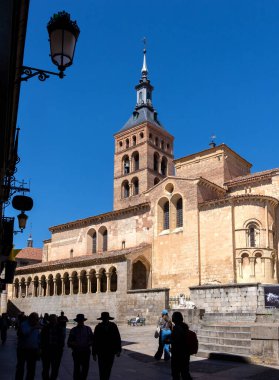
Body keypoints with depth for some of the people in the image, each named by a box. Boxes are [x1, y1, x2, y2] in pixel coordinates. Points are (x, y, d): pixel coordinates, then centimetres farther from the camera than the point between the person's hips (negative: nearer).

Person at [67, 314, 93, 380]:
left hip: (86, 352, 1)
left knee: (85, 368, 3)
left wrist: (89, 343, -9)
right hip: (76, 352, -1)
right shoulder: (73, 330, 4)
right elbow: (69, 342, 5)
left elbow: (92, 339, 11)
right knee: (77, 368, -1)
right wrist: (73, 343, -16)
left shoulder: (88, 329, 7)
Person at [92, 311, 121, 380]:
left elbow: (118, 338, -4)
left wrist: (118, 350, -10)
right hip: (101, 352, -1)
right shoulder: (98, 327, -9)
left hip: (111, 351, 1)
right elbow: (95, 341, -6)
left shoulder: (113, 326, -6)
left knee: (108, 369, 11)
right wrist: (94, 353, -5)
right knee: (102, 369, -3)